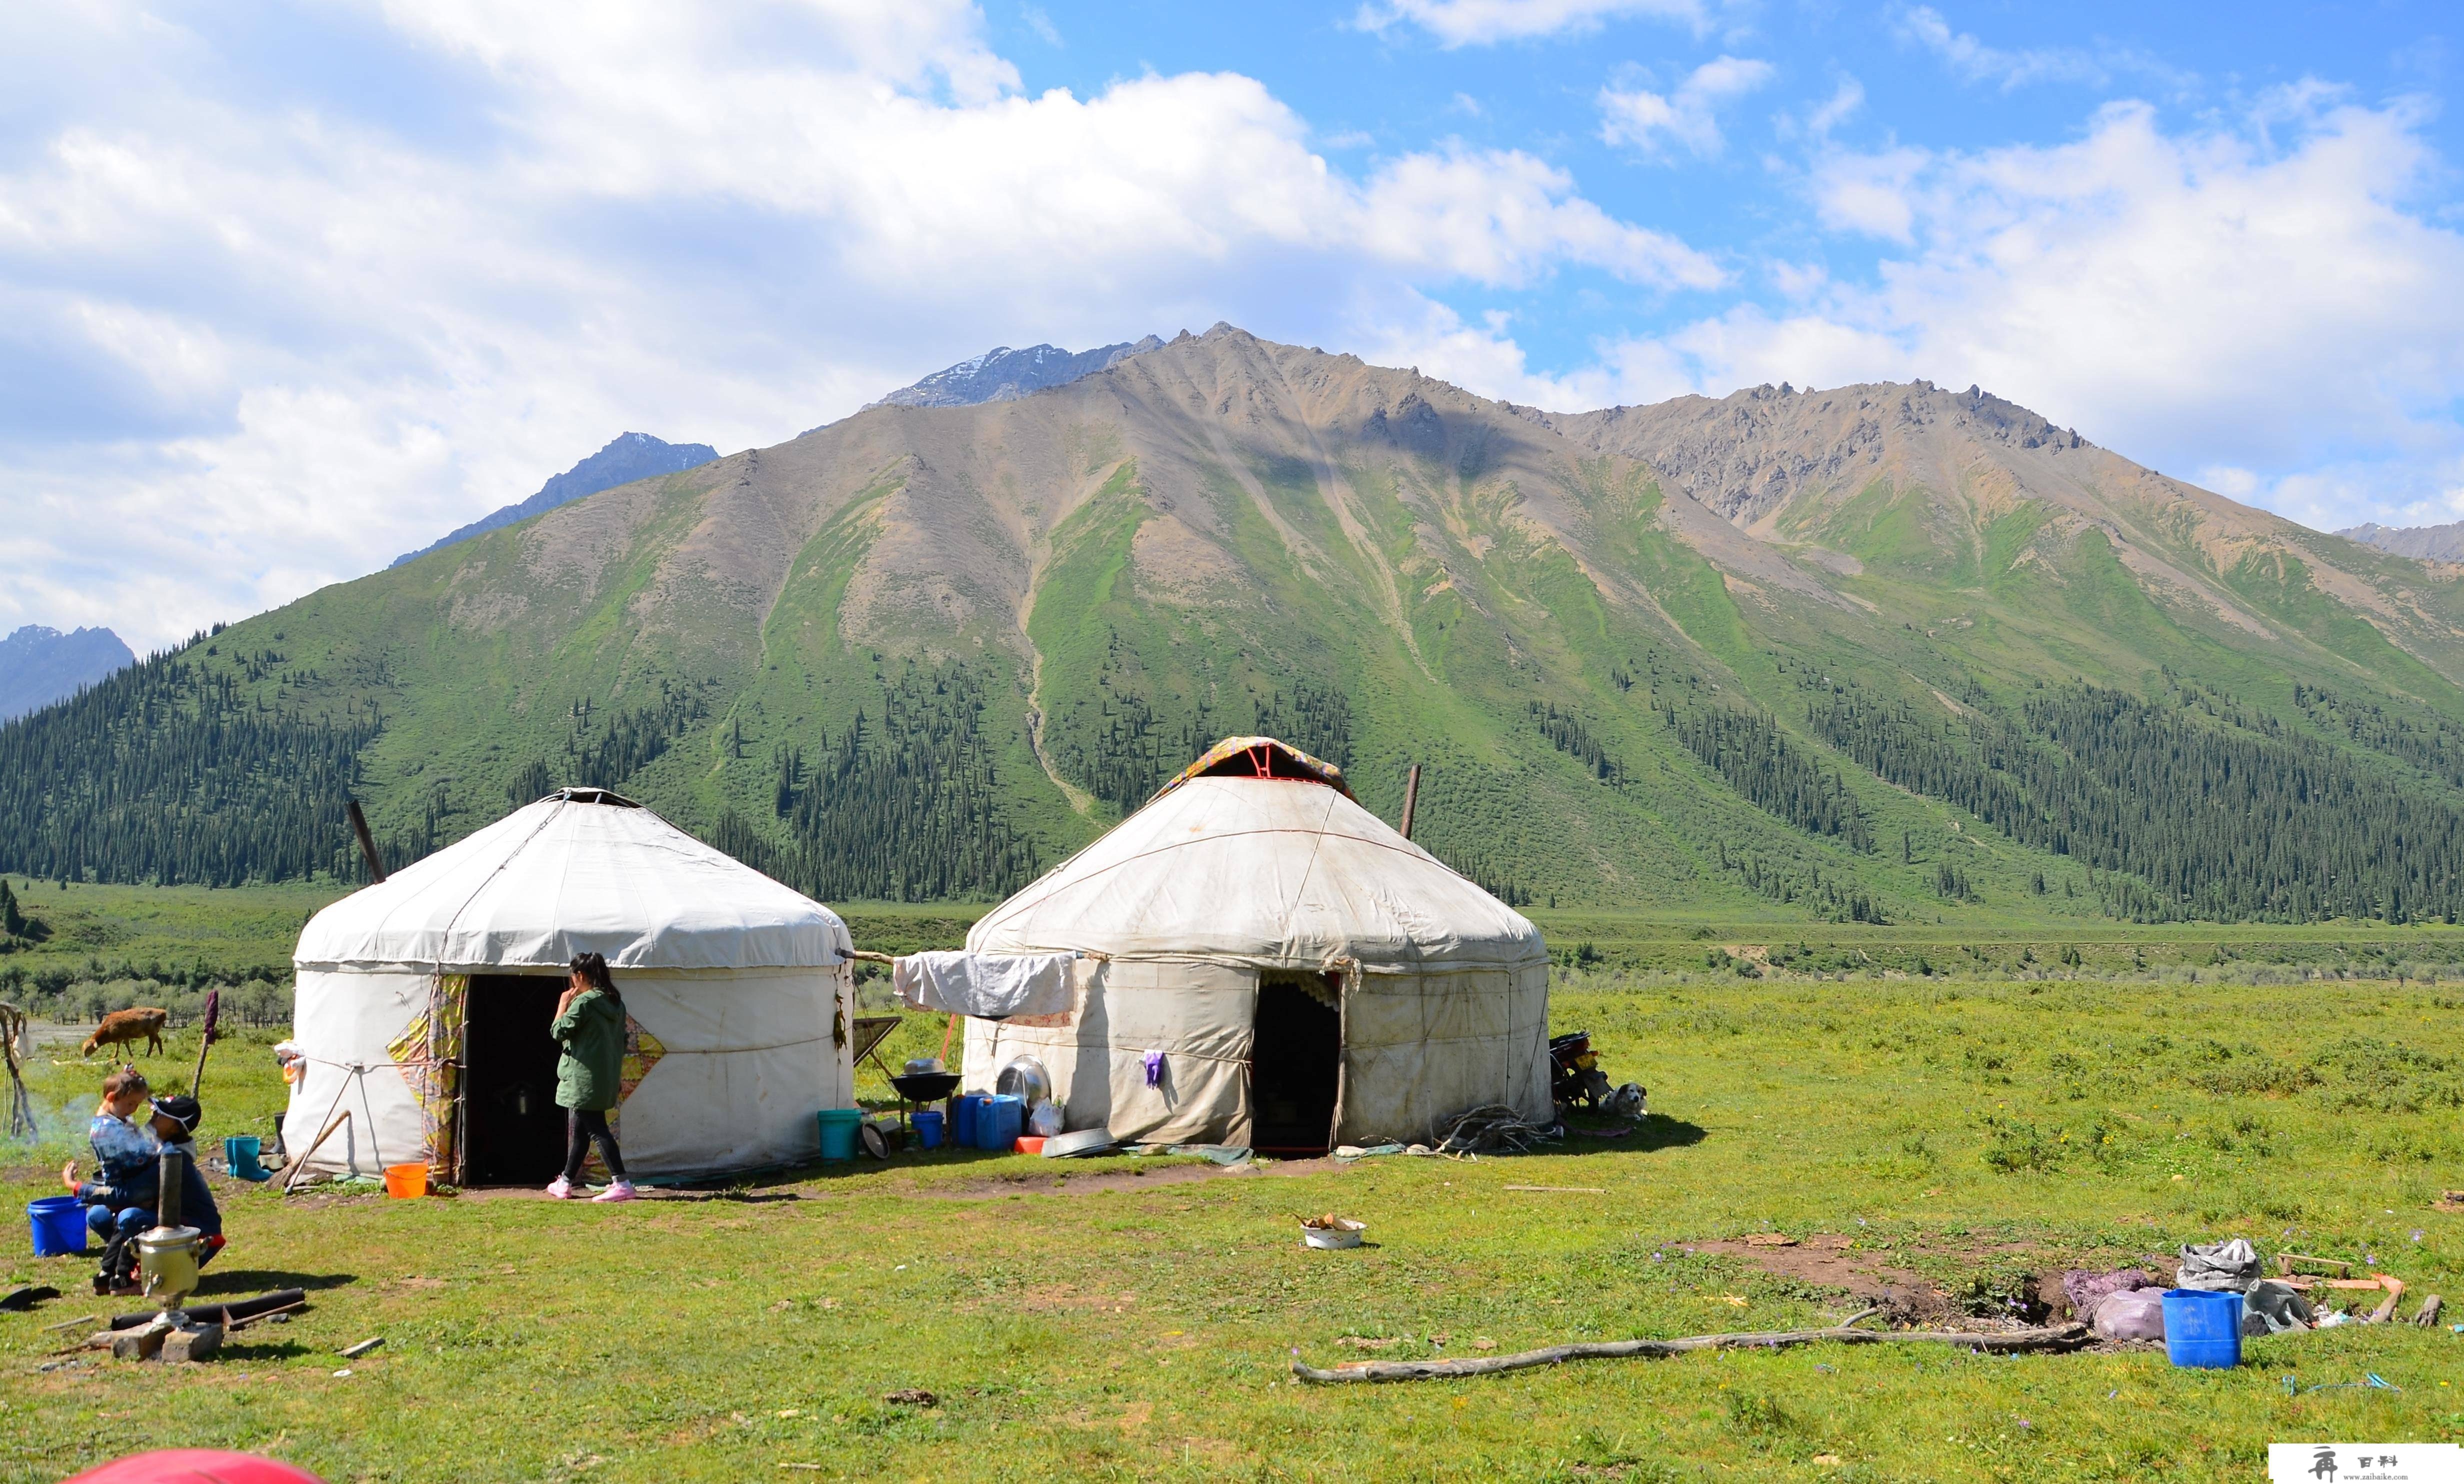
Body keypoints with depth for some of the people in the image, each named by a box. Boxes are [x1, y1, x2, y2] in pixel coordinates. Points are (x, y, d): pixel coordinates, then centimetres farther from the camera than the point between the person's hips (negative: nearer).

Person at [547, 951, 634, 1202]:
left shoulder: (584, 1002, -15)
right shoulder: (616, 1003, 10)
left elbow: (559, 1032, -11)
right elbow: (622, 1040, 16)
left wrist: (563, 1005, 1)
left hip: (584, 1078, -9)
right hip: (606, 1078, 9)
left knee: (597, 1130, -8)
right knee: (578, 1131, 18)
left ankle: (622, 1184, -14)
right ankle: (566, 1183, 28)